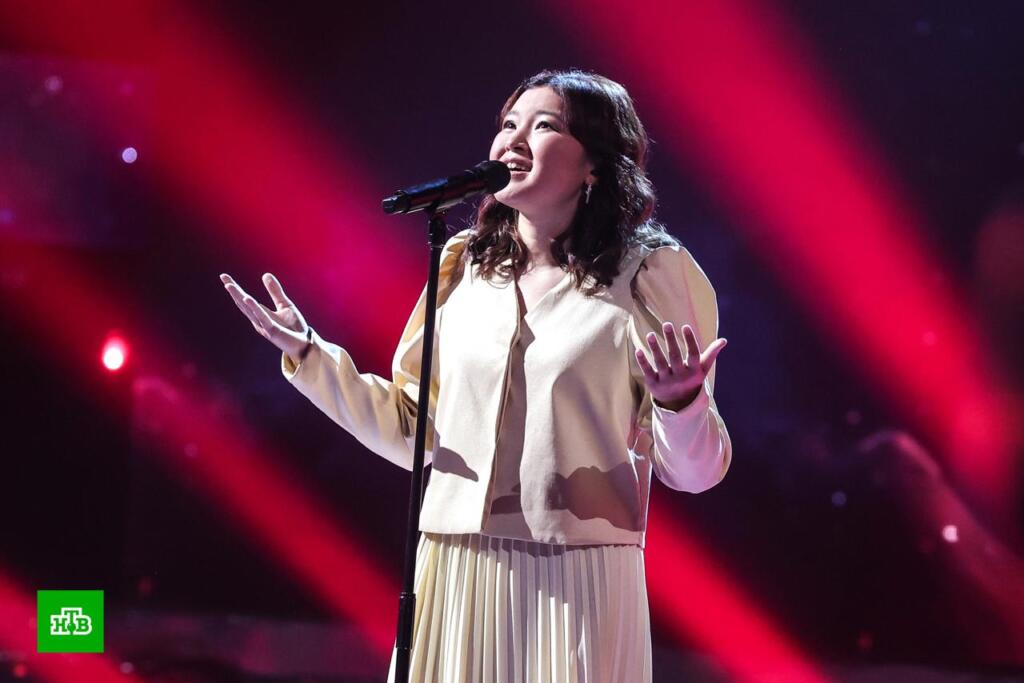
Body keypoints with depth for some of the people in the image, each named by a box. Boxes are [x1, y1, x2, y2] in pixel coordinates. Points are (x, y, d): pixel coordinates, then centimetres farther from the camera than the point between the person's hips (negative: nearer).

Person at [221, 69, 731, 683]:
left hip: (576, 585, -4)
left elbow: (696, 472, -4)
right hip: (455, 577, 4)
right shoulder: (463, 269, 9)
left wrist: (681, 404, -24)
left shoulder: (650, 275, -3)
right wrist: (310, 356, 8)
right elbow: (413, 436, 13)